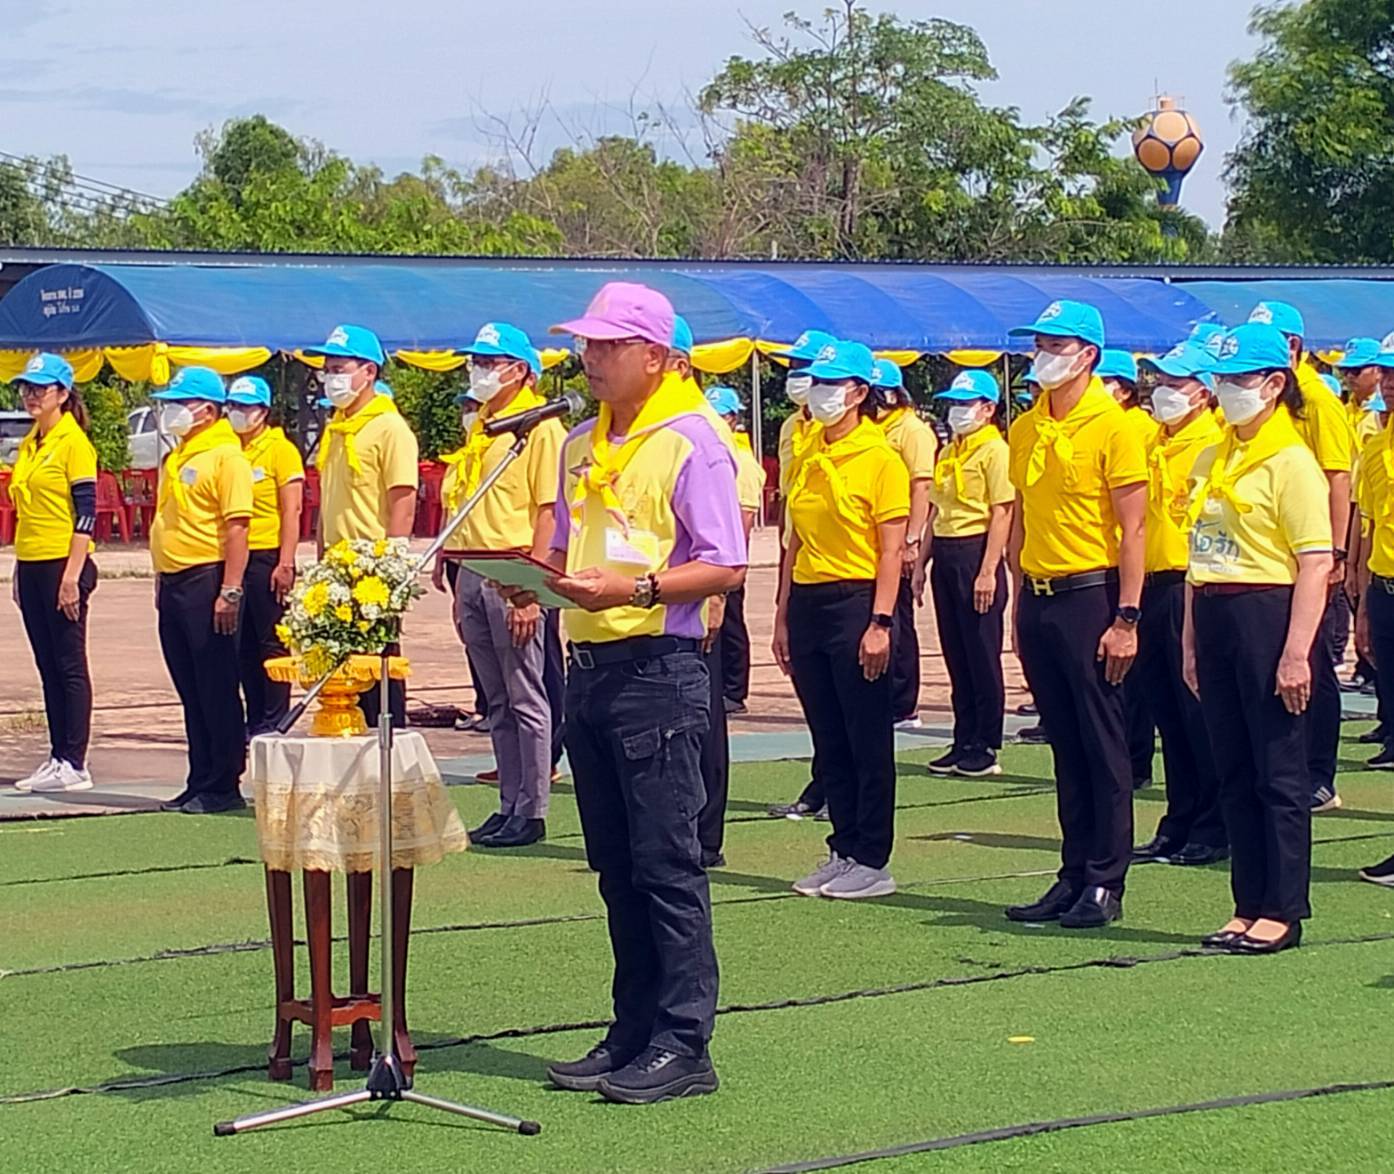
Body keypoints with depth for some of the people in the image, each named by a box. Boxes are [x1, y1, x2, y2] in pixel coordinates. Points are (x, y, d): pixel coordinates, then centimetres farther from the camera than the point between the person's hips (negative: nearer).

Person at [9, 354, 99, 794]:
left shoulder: (74, 443, -10)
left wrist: (72, 576, -18)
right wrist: (20, 570, 15)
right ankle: (58, 758, 14)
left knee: (69, 666, -4)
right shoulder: (28, 445, 14)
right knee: (48, 667, 9)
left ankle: (75, 765, -2)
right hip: (31, 565, 8)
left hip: (63, 564, -8)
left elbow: (85, 513, -14)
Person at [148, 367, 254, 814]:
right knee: (190, 691, 12)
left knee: (217, 690, -3)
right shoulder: (177, 456, 17)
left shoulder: (226, 456, -11)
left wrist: (230, 591, -22)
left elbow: (237, 526, -17)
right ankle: (200, 782, 17)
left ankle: (222, 787, 1)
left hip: (206, 580, -9)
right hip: (173, 583, 9)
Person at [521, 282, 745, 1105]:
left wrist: (634, 588, -24)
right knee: (616, 865, 11)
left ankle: (684, 1044, -3)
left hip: (659, 669, -8)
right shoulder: (583, 444, 15)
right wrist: (542, 577, 4)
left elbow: (726, 567, -14)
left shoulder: (690, 443, -9)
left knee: (667, 862, -6)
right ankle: (635, 1033, 17)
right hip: (590, 666, 8)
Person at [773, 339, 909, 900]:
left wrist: (880, 623, -17)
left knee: (869, 742, -1)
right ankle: (843, 851, 18)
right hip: (808, 603, 7)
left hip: (856, 601, -7)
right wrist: (783, 616, 12)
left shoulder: (880, 458, -8)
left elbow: (892, 549, -11)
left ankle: (872, 861, 4)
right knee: (828, 742, 11)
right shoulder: (806, 457, 11)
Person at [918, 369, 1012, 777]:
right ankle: (964, 741, 16)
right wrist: (922, 563, 16)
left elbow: (1002, 514, -14)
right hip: (945, 555, 8)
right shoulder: (947, 454, 16)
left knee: (983, 655, -2)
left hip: (975, 553, -8)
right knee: (956, 655, 10)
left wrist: (988, 571, -19)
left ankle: (986, 747, 3)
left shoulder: (995, 451, -9)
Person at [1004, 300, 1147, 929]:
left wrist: (1126, 618, -16)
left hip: (1090, 596, -7)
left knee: (1103, 745, -1)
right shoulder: (1026, 429, 10)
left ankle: (1106, 883, 3)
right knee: (1065, 746, 11)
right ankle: (1074, 875, 16)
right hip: (1038, 598, 7)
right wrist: (1021, 603, 13)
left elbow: (1132, 528, -12)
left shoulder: (1111, 425, -10)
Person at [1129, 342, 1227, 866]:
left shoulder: (1215, 444, -7)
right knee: (1168, 712, 11)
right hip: (1154, 585, 7)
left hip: (1191, 585, -7)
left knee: (1200, 710, -4)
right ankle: (1178, 824, 17)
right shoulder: (1154, 444, 15)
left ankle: (1214, 829, 2)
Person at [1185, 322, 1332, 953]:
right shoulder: (1211, 461, 14)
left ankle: (1283, 912, 4)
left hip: (1267, 614, -8)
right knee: (1234, 771, 11)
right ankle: (1249, 907, 17)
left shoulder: (1291, 462, -10)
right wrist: (1191, 639, 16)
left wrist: (1296, 652, -20)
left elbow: (1316, 565, -15)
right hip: (1214, 618, 8)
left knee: (1278, 773, -1)